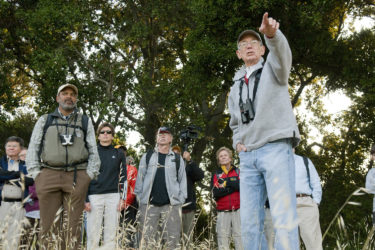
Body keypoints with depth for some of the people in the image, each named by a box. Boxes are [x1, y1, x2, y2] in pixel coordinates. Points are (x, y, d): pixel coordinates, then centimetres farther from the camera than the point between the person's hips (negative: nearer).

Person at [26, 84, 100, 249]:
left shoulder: (85, 122, 18)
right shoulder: (44, 121, 18)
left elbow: (93, 152, 15)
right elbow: (33, 149, 14)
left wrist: (89, 176, 3)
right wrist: (36, 174, 2)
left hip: (76, 177, 0)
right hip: (49, 175, 0)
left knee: (73, 225, -4)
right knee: (49, 224, -4)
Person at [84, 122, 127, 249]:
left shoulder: (119, 154, 12)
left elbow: (123, 177, 10)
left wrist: (122, 198, 0)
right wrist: (85, 199, -3)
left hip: (113, 196, 1)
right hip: (94, 196, -1)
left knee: (111, 235, 0)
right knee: (93, 235, -4)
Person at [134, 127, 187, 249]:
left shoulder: (177, 159, 14)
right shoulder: (147, 156, 14)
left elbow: (182, 180, 13)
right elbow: (140, 178, 11)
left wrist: (181, 199, 2)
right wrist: (139, 197, 1)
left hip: (171, 205, 0)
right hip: (149, 205, 0)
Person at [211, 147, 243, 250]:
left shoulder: (238, 172, 12)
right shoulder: (216, 175, 14)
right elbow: (216, 193, -2)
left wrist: (226, 182, -4)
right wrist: (233, 186, -6)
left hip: (238, 211, -1)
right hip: (223, 213, 1)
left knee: (240, 237, -10)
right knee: (222, 238, -6)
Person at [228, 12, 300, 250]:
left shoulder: (272, 68, 8)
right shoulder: (236, 88, 24)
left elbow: (282, 53, -17)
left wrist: (272, 34, -40)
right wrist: (237, 142, 9)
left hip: (276, 148, -5)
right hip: (248, 156, 6)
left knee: (283, 217, -15)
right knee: (250, 221, 2)